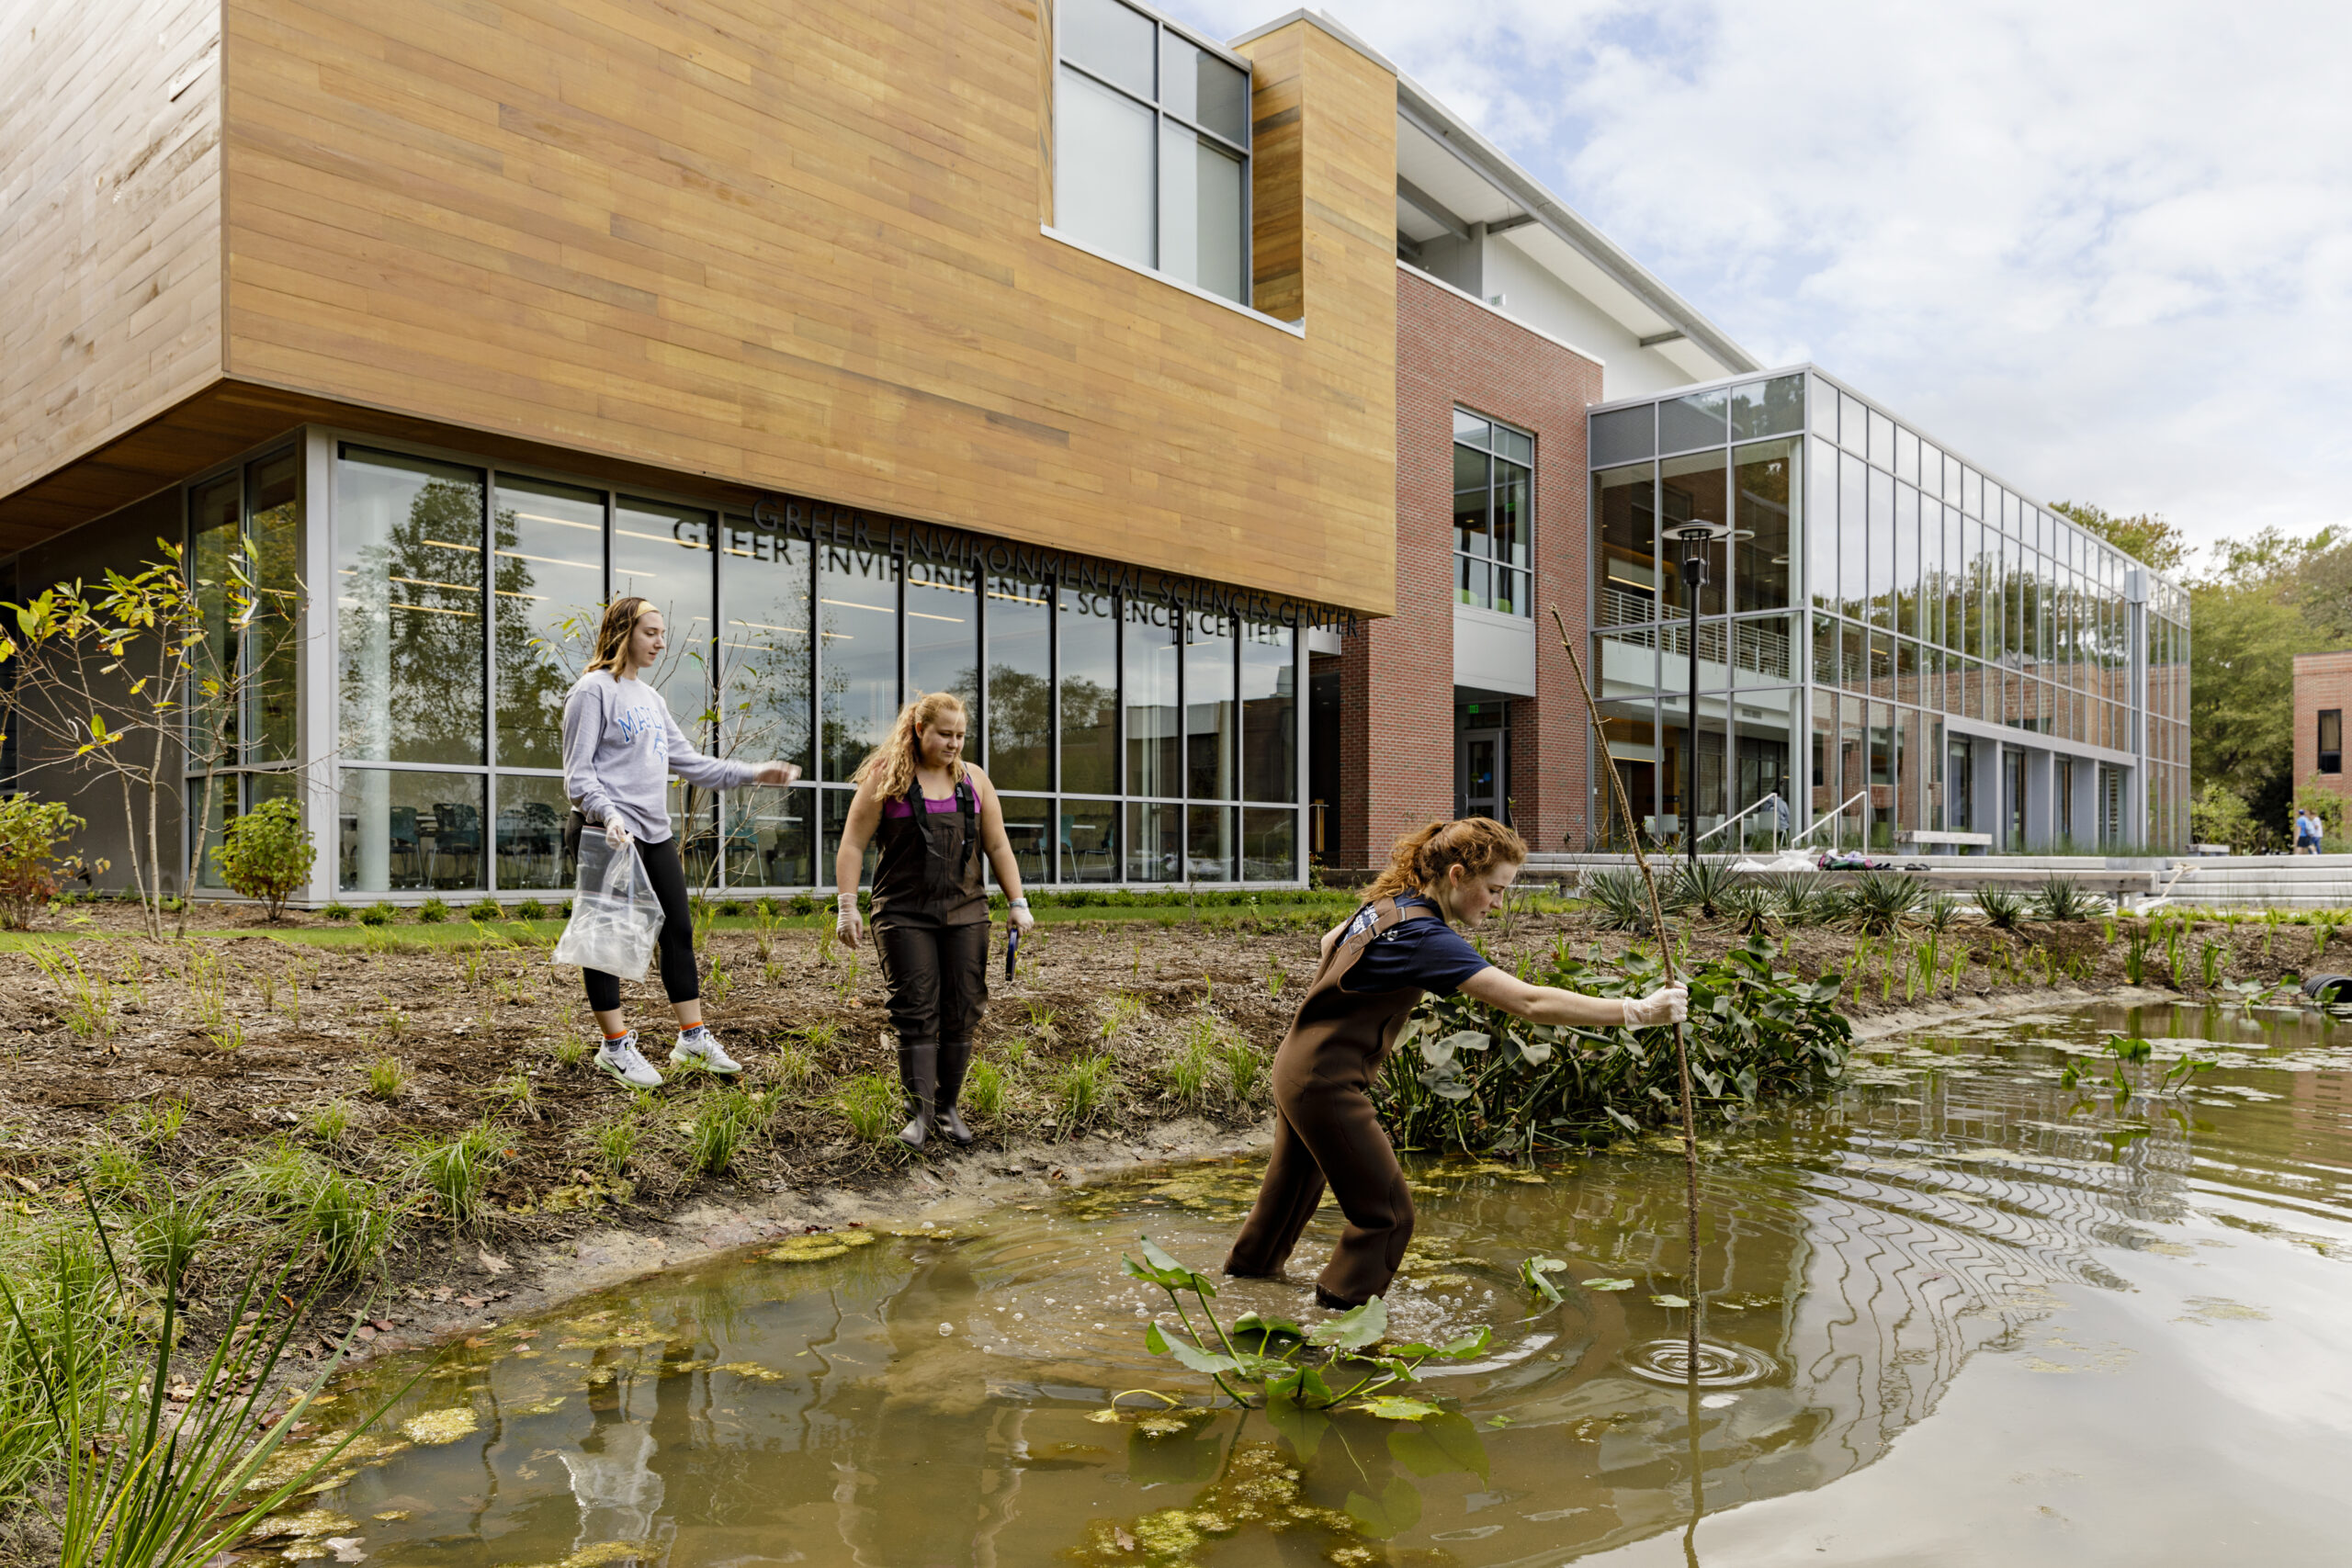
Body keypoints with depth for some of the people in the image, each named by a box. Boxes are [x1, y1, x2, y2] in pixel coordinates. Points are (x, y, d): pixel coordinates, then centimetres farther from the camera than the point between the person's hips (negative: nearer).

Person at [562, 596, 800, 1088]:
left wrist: (753, 773, 13)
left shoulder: (650, 696, 18)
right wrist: (608, 814, -28)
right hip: (611, 833, -8)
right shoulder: (594, 689, -6)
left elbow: (686, 760, 19)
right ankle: (616, 1046, 8)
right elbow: (579, 773, -11)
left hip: (656, 832, 8)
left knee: (678, 929, 9)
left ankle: (693, 1037, 18)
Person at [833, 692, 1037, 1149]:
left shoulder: (974, 781, 11)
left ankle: (948, 1107, 12)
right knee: (916, 1010, -7)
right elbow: (853, 845, -2)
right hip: (904, 915, -3)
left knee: (962, 1011, 2)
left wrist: (1018, 903, 8)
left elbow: (998, 846, 13)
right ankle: (919, 1112, -4)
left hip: (965, 914, 4)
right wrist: (847, 906, -8)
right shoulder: (885, 779, -1)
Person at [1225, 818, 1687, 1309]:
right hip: (1327, 1084, -10)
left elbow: (1330, 941, 23)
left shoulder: (1387, 902, 2)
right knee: (1386, 1215, -1)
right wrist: (1636, 1011, -36)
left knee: (1293, 1190, 29)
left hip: (1296, 1063, 10)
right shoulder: (1425, 936, -27)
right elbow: (1528, 1001, -35)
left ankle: (1246, 1270, 49)